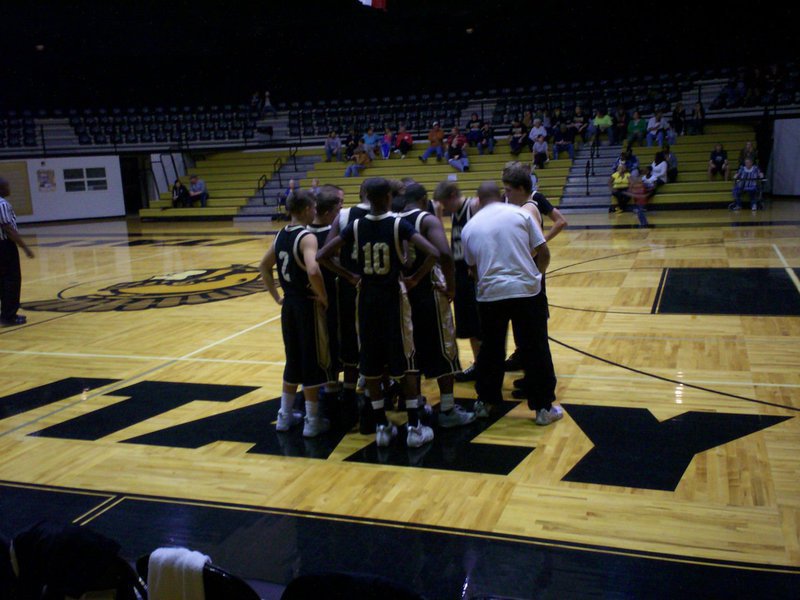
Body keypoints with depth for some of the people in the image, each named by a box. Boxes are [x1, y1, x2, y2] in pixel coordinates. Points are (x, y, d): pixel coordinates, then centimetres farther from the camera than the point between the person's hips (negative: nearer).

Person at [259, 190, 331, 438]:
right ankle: (312, 421, 12)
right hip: (308, 305, -8)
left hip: (289, 305, 8)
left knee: (293, 360, 19)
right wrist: (324, 297, -19)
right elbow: (313, 272, -34)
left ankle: (285, 415, 27)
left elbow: (264, 267, 17)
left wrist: (277, 296, 17)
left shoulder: (281, 235, 7)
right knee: (312, 361, 4)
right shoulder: (306, 237, -18)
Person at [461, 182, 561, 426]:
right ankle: (544, 408, 14)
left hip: (490, 294, 2)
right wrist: (536, 274, 20)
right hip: (526, 290, -2)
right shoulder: (520, 213, 2)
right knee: (535, 351, 8)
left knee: (490, 350, 18)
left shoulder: (470, 227, 8)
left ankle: (485, 402, 28)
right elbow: (543, 253, 1)